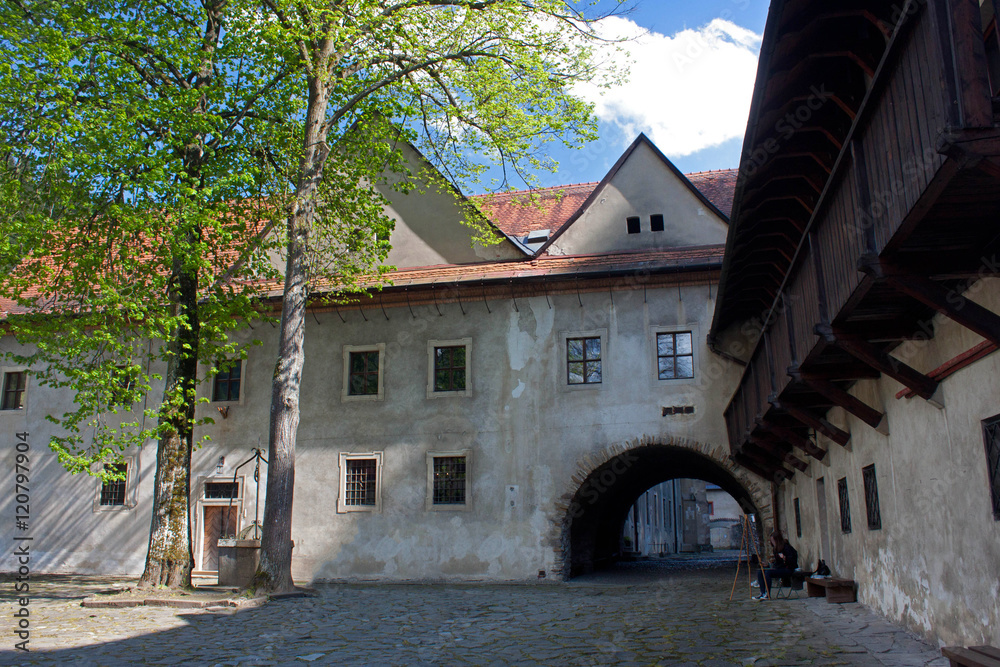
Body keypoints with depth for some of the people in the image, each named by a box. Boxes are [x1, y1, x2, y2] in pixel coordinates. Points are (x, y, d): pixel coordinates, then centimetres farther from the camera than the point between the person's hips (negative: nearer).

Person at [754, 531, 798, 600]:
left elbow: (792, 560, -16)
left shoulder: (786, 547, -11)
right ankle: (762, 593, -14)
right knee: (760, 572, -11)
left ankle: (767, 595, -24)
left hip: (787, 569, -9)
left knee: (768, 572, -30)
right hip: (778, 568, 9)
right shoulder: (776, 548, 13)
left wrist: (784, 558, -31)